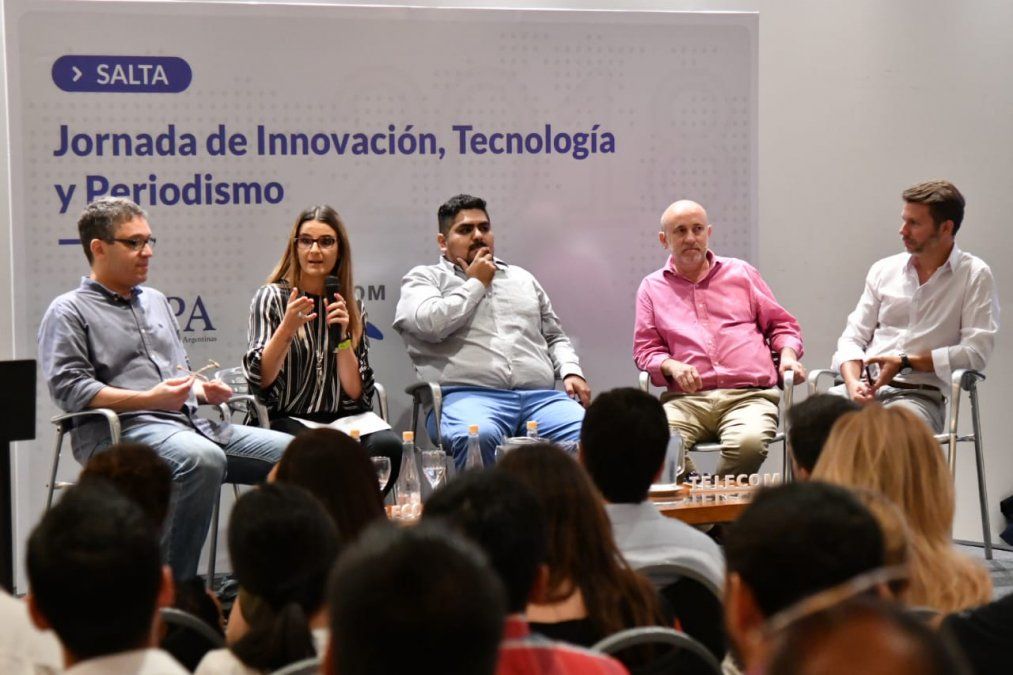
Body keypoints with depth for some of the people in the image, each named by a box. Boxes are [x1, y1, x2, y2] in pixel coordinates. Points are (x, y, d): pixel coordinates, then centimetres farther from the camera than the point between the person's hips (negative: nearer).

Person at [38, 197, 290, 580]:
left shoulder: (155, 301, 28)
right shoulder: (69, 312, 5)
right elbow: (68, 389, -8)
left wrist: (203, 389, 9)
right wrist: (149, 399, -17)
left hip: (189, 422, 8)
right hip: (120, 430, -7)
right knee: (203, 459, -39)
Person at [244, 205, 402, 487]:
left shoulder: (352, 310, 14)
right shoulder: (271, 298, 3)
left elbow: (357, 393, 5)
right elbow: (259, 379, -8)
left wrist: (342, 338, -7)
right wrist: (287, 328, -22)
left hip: (341, 418, 3)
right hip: (285, 420, -3)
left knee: (387, 446, -29)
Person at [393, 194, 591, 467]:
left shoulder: (522, 278, 30)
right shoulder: (425, 278, 15)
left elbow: (555, 337, 33)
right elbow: (429, 324, -7)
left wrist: (571, 372, 12)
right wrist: (476, 283, 7)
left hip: (540, 396, 4)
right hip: (467, 396, -4)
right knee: (478, 437, -42)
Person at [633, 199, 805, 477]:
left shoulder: (740, 272, 21)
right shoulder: (652, 287, 20)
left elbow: (782, 325, 25)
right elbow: (645, 350, 17)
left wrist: (788, 355, 4)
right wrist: (671, 366, -5)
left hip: (749, 394, 0)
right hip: (686, 399, 0)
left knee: (748, 442, -36)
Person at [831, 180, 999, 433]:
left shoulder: (975, 276, 3)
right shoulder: (884, 270, 17)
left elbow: (975, 352, -6)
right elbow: (853, 338, 14)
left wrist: (905, 362, -9)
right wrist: (853, 383, -7)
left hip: (920, 395, -4)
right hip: (866, 387, 4)